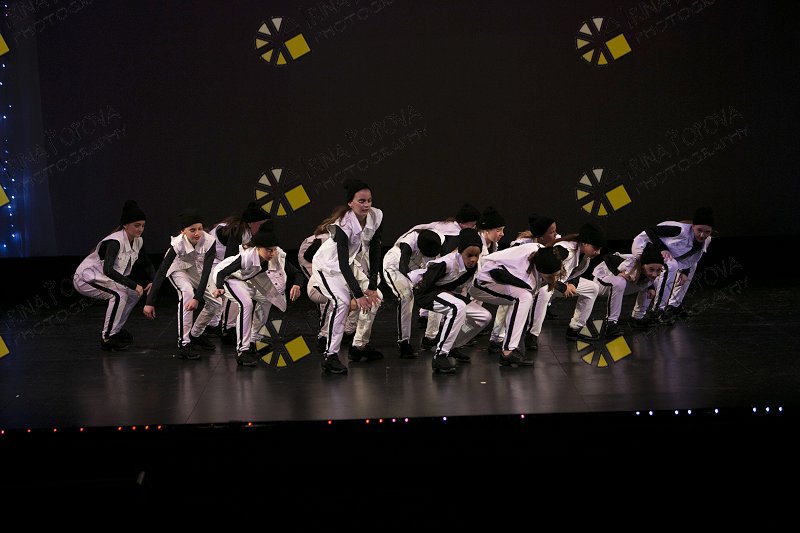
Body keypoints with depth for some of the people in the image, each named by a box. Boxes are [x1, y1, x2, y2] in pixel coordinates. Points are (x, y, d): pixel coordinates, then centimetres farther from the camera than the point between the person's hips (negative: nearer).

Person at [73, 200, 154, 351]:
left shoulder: (138, 242, -2)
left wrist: (152, 281, -8)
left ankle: (117, 329, 20)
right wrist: (133, 285, -40)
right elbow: (108, 270, -39)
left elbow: (147, 264, 12)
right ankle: (107, 338, -16)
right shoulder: (115, 241, -28)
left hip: (102, 278, 9)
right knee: (119, 295, -25)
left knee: (134, 293, 6)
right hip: (85, 278, -9)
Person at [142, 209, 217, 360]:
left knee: (215, 301, -6)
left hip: (198, 272, 3)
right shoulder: (177, 244, -35)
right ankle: (183, 343, -28)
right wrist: (150, 302, -36)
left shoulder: (209, 241, -32)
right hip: (179, 271, -3)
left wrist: (198, 298, -45)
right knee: (187, 292, -31)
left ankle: (196, 335, 21)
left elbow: (206, 271, -34)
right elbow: (161, 272, -33)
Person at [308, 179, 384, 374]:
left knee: (375, 298, 2)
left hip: (351, 264, 7)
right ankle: (330, 356, -23)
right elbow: (342, 263, -32)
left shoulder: (376, 217, -16)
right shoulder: (343, 225, -32)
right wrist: (358, 294, -32)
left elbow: (375, 252, -11)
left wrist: (372, 287, -14)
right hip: (328, 265, -7)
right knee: (341, 302, -26)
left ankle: (359, 346, 17)